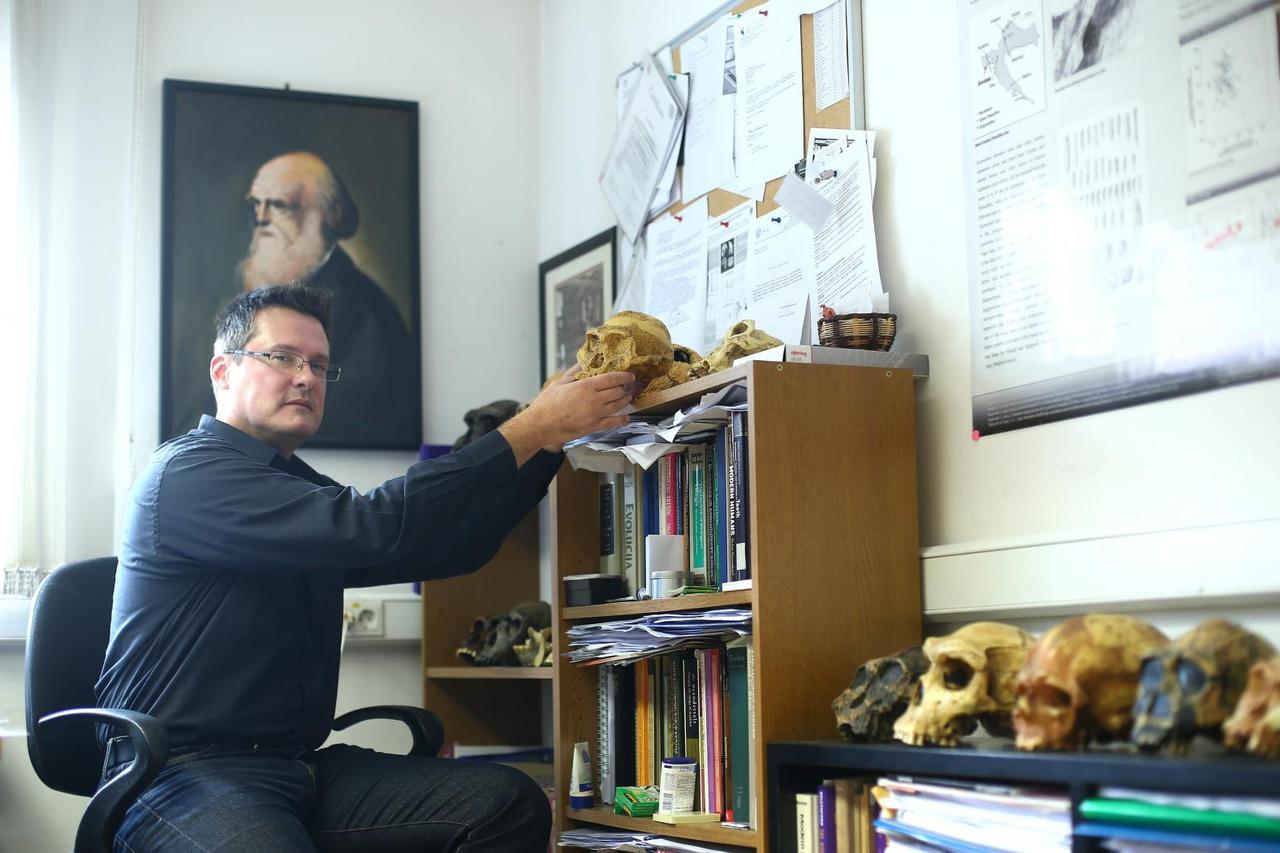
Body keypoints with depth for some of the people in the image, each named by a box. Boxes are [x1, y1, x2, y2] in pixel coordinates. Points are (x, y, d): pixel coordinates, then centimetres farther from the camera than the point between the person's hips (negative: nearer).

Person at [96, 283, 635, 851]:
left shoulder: (302, 493, 20)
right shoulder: (188, 473, -9)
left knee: (508, 802, -14)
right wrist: (534, 427, -17)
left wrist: (549, 437, 2)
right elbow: (369, 529, -21)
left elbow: (450, 547, 14)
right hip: (183, 777, -8)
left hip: (301, 769, 8)